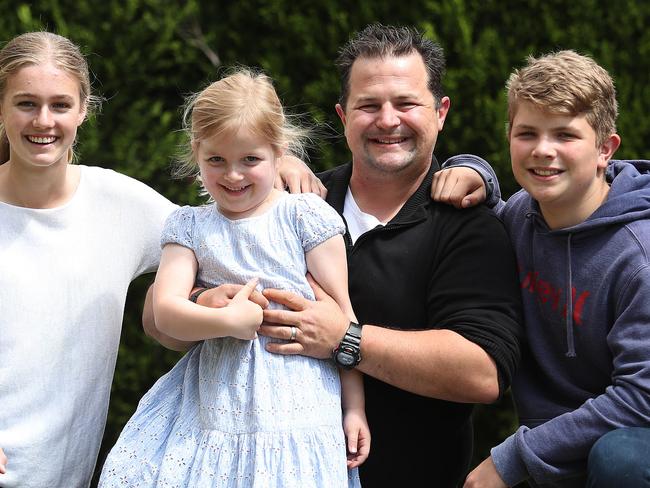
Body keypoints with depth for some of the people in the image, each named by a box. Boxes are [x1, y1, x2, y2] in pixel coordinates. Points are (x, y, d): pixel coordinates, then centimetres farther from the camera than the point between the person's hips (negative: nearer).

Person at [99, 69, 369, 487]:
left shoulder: (306, 215, 0)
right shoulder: (189, 225, 10)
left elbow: (341, 312, 1)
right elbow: (165, 312, -1)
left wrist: (354, 408, 0)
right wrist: (228, 321, -19)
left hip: (293, 405, -2)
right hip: (214, 402, 3)